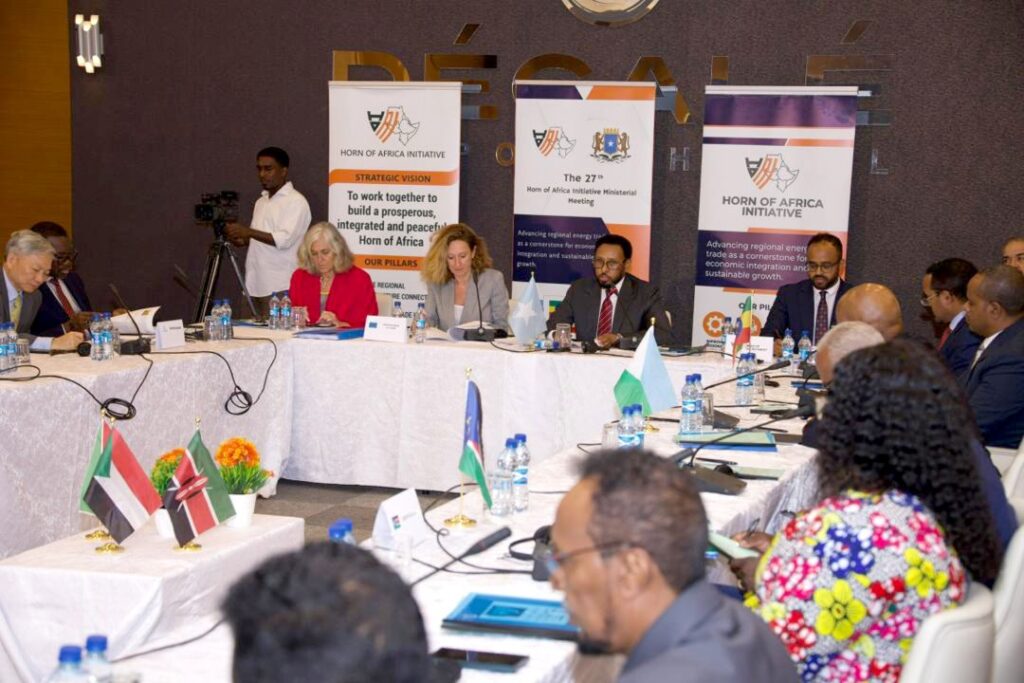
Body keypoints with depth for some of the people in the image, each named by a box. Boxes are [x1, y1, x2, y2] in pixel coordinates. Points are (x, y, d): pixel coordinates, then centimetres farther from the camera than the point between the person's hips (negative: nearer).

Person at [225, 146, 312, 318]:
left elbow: (285, 239, -17)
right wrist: (242, 240, 6)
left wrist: (249, 232, -20)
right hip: (255, 285, 7)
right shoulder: (261, 201, 20)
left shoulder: (296, 201, -6)